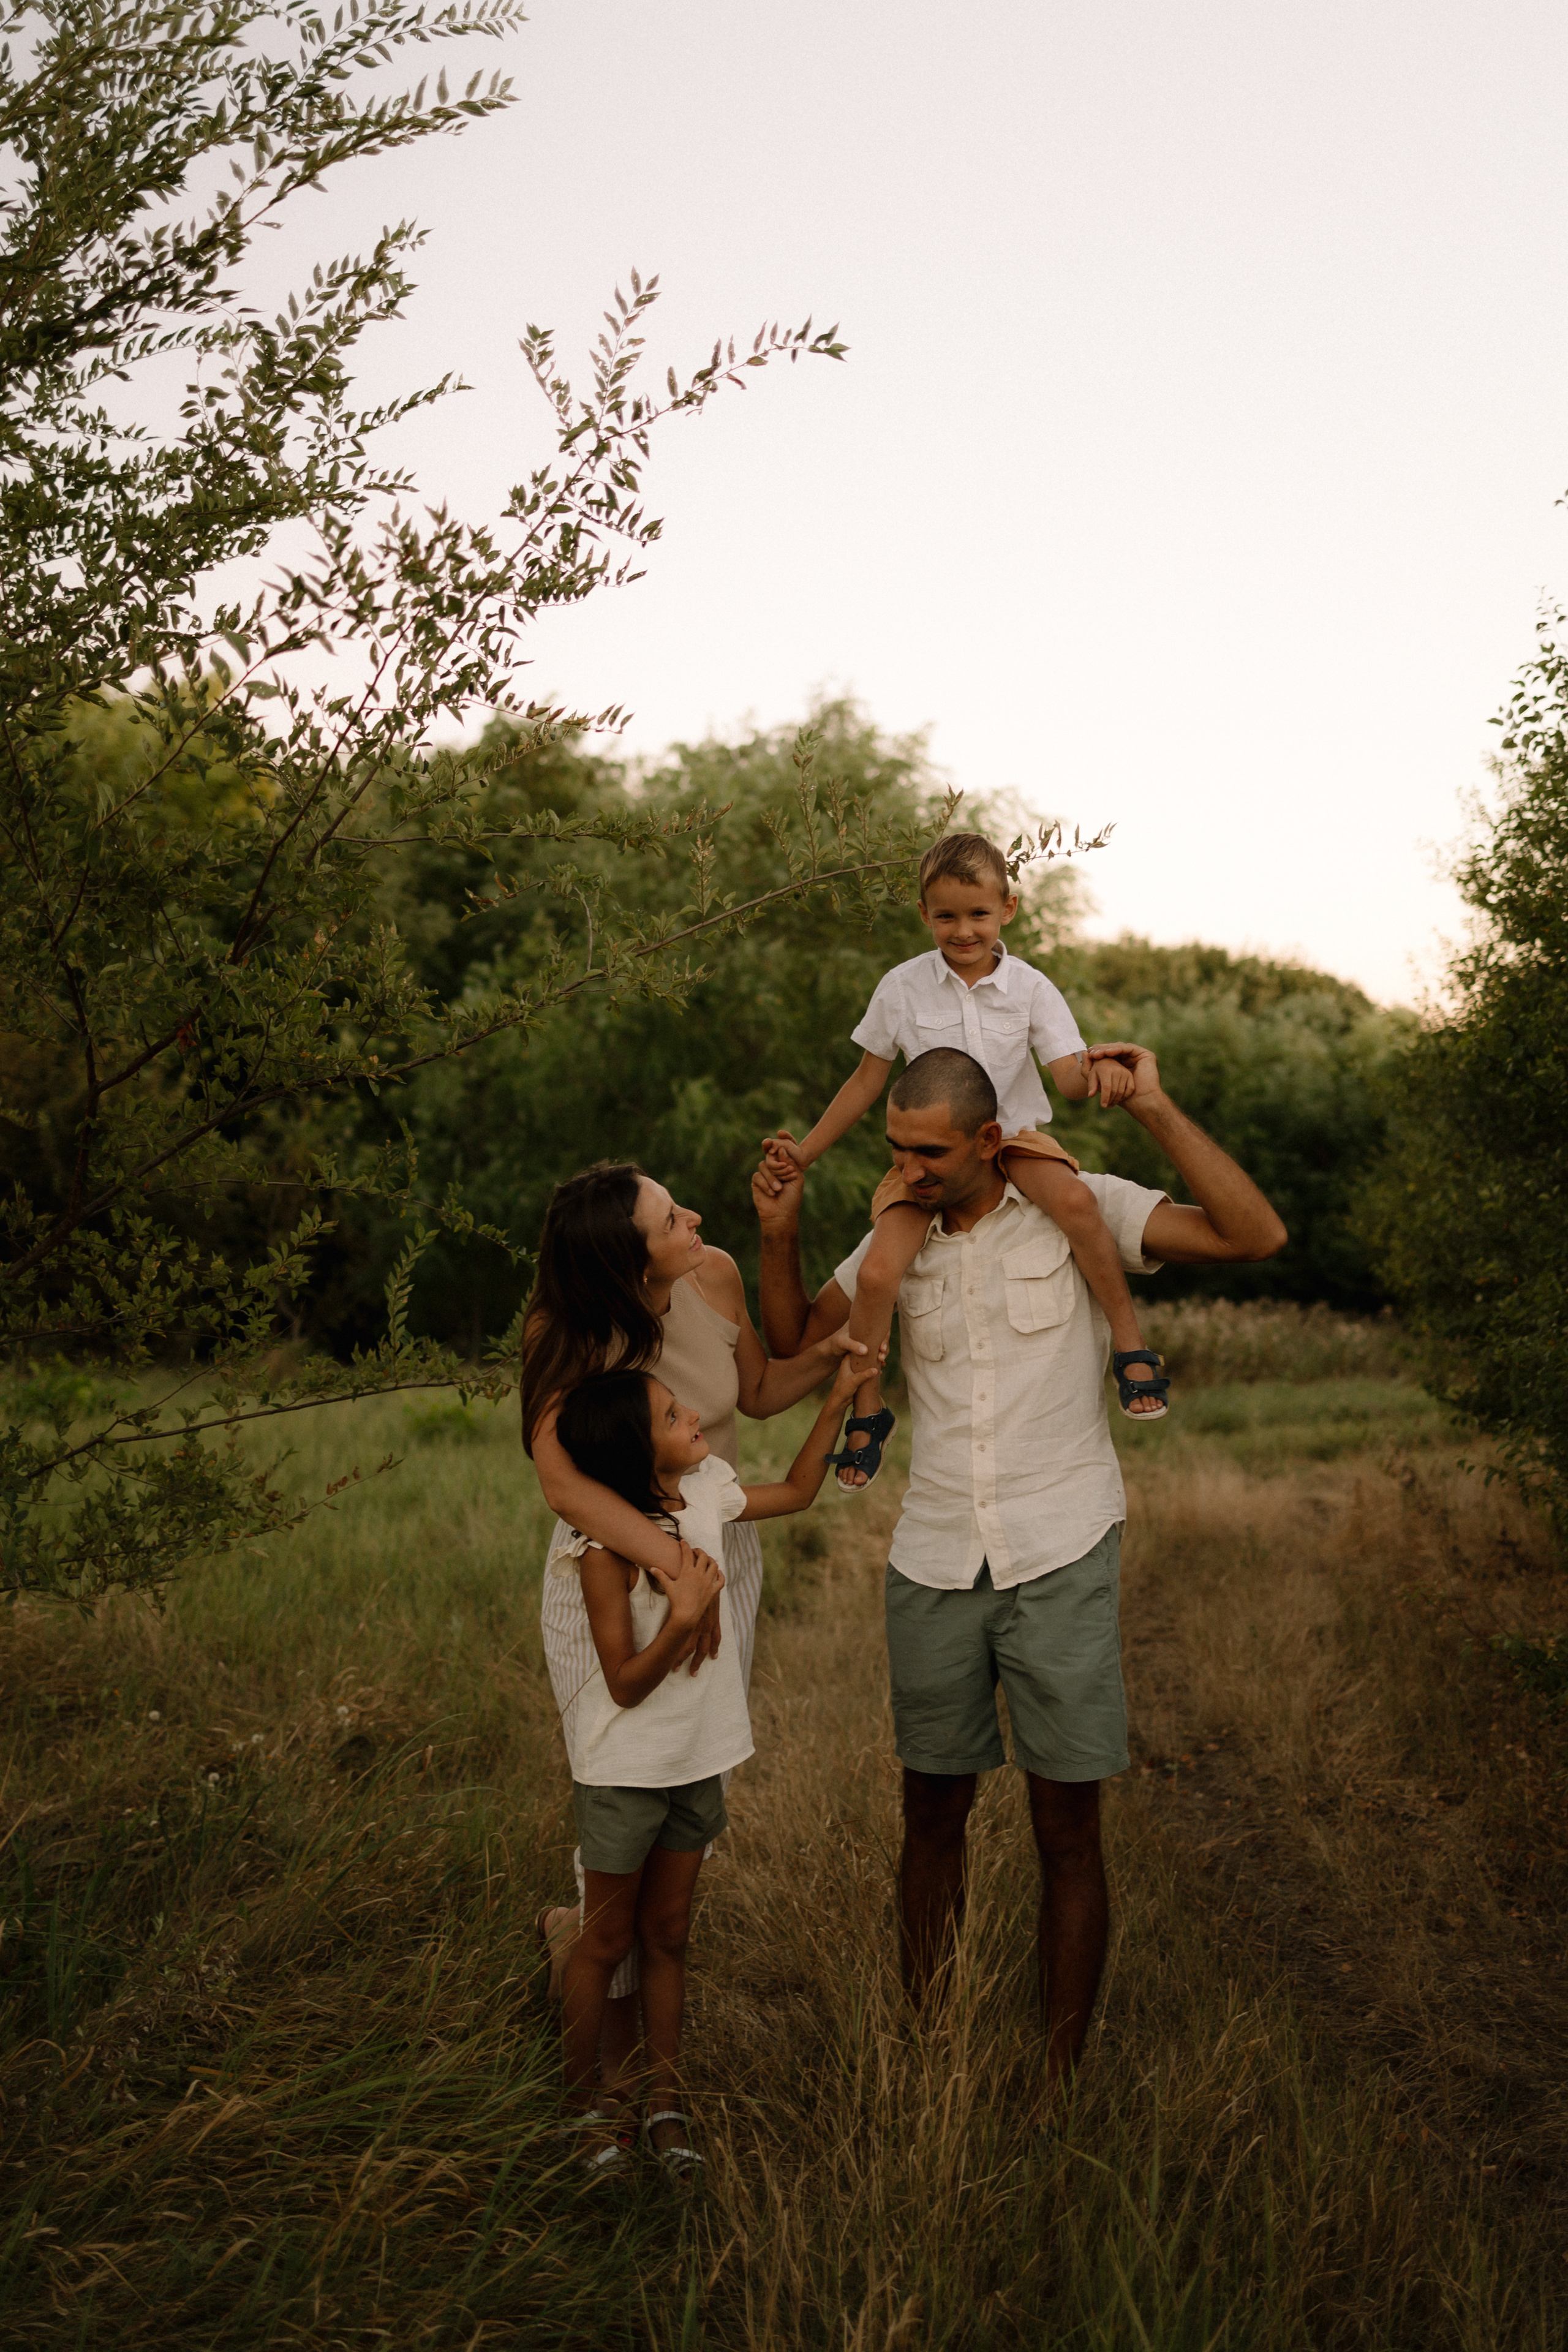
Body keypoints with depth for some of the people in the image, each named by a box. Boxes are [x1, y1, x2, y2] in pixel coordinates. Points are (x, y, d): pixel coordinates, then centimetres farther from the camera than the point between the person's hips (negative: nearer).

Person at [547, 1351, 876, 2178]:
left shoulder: (704, 1495, -5)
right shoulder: (604, 1548, -24)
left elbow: (795, 1492, 15)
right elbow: (627, 1684, -20)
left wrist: (838, 1400, 8)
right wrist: (684, 1615, -35)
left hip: (698, 1760, 6)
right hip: (624, 1769, -6)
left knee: (667, 1935, 16)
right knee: (607, 1939, 10)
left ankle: (663, 2097, 27)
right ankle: (590, 2101, 27)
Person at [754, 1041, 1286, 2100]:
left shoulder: (1082, 1210, -4)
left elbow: (1256, 1235, -13)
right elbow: (795, 1344, 18)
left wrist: (1157, 1109, -18)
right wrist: (781, 1234, 2)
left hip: (1060, 1563, -3)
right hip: (934, 1566, 4)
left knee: (1069, 1831, 1)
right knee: (933, 1816, 11)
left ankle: (1062, 2078, 13)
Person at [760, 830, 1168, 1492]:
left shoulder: (1029, 988, -1)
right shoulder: (902, 987, 0)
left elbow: (1068, 1074, -9)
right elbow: (867, 1081, 9)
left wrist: (1095, 1073, -35)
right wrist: (805, 1151, 5)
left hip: (1014, 1139, -1)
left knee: (1074, 1199, -36)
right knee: (877, 1271, -22)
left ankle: (1130, 1344, -19)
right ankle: (866, 1410, 3)